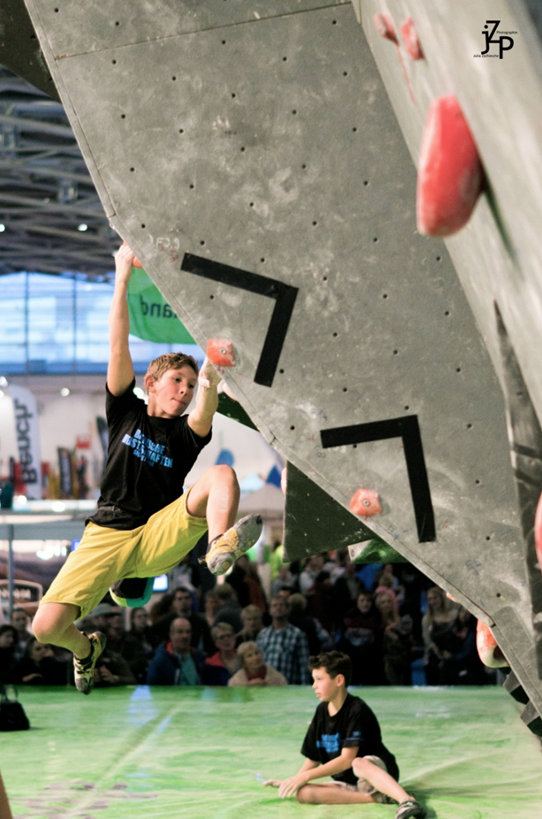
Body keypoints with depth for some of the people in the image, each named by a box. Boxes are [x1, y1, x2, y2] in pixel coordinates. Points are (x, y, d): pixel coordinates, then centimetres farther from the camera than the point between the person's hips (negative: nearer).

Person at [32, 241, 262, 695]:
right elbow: (119, 349, 0)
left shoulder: (186, 433, 10)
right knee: (46, 627, -15)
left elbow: (206, 399, -14)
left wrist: (210, 380, -37)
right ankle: (86, 647, 21)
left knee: (222, 474, -23)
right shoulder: (127, 412, 10)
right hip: (107, 536, 0)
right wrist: (122, 277, -8)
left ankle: (221, 549, -51)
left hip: (162, 537, 0)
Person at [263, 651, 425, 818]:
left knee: (359, 764, -42)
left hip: (378, 769, -7)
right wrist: (293, 780, 0)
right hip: (347, 783, 7)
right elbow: (313, 759, 17)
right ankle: (377, 797, -27)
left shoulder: (357, 710, -14)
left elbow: (347, 759, -21)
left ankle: (407, 800, -58)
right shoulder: (322, 711, 10)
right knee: (303, 793, -22)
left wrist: (305, 776, -20)